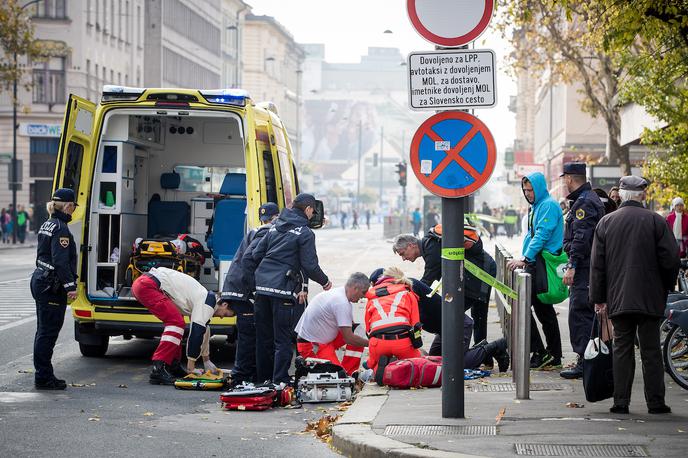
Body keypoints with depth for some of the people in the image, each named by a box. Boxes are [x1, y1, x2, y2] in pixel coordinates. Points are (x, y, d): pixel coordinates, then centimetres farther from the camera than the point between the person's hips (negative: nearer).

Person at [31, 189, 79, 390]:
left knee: (44, 331, 14)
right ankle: (43, 378, -3)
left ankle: (43, 376, 20)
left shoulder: (47, 225, 14)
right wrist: (70, 285, -23)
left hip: (40, 281, 10)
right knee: (48, 332, -6)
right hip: (52, 287, -10)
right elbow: (60, 261, -23)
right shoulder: (61, 228, -16)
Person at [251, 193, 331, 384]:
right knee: (283, 339, -2)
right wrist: (325, 281, 8)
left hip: (262, 286, 7)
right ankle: (279, 381, -5)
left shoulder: (275, 227, 15)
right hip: (283, 290, -7)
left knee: (263, 337, 14)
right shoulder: (305, 233, -5)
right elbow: (310, 265, -8)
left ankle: (263, 379, 22)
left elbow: (256, 254, 14)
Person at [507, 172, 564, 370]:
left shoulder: (549, 206, -12)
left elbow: (541, 235, -21)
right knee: (543, 309, 12)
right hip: (535, 264, 10)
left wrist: (525, 259, -25)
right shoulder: (535, 206, 19)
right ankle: (554, 357, 17)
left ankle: (540, 352, -11)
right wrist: (524, 259, 17)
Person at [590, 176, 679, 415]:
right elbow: (671, 258, -6)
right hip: (650, 298, -2)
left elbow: (597, 264, 5)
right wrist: (666, 286, 10)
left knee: (622, 349, 6)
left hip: (618, 298, 2)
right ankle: (655, 402, 5)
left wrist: (599, 298, 10)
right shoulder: (656, 221, -5)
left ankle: (621, 402, 3)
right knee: (651, 351, 3)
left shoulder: (605, 222, 4)